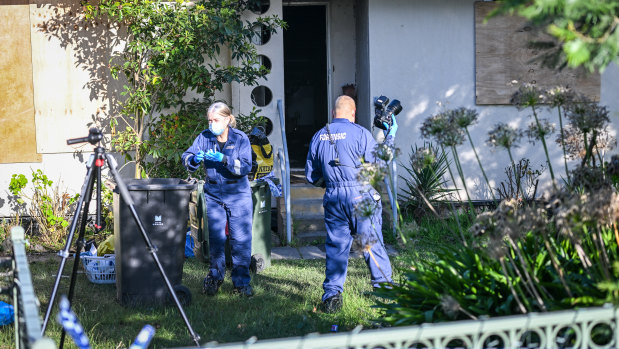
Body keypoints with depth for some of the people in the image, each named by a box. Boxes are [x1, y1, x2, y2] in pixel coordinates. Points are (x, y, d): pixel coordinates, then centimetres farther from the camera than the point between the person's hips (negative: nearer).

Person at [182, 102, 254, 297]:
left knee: (241, 238, -2)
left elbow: (245, 167, -16)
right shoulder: (205, 137, 1)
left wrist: (223, 159, -29)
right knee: (215, 237, 4)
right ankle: (215, 276, 24)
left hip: (238, 194, -2)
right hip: (213, 194, 2)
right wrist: (195, 158, -26)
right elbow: (187, 158, -3)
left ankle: (241, 281, 9)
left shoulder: (240, 139, -7)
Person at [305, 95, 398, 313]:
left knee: (336, 246, 7)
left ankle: (332, 295, 1)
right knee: (372, 243, 7)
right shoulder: (360, 133, -8)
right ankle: (383, 285, 16)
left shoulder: (319, 136, 8)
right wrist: (390, 137, 6)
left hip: (333, 197, 4)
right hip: (360, 196, -4)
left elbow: (311, 176, 13)